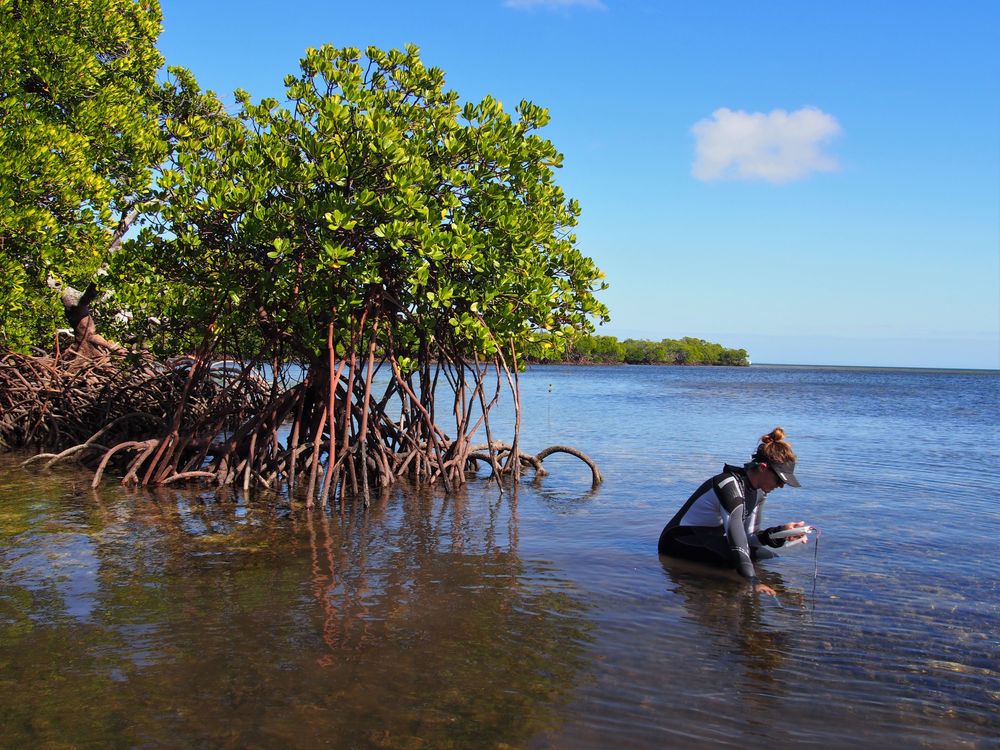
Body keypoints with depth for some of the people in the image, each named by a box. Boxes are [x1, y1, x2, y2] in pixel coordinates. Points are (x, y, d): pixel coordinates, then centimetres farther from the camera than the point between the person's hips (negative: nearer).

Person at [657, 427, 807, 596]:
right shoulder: (730, 485, -29)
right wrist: (753, 581, -49)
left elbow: (750, 536, -3)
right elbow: (735, 533, -41)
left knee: (767, 557, -3)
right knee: (734, 556, -31)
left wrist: (781, 532, -22)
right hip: (679, 542, -9)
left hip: (711, 538, 9)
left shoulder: (758, 491, -1)